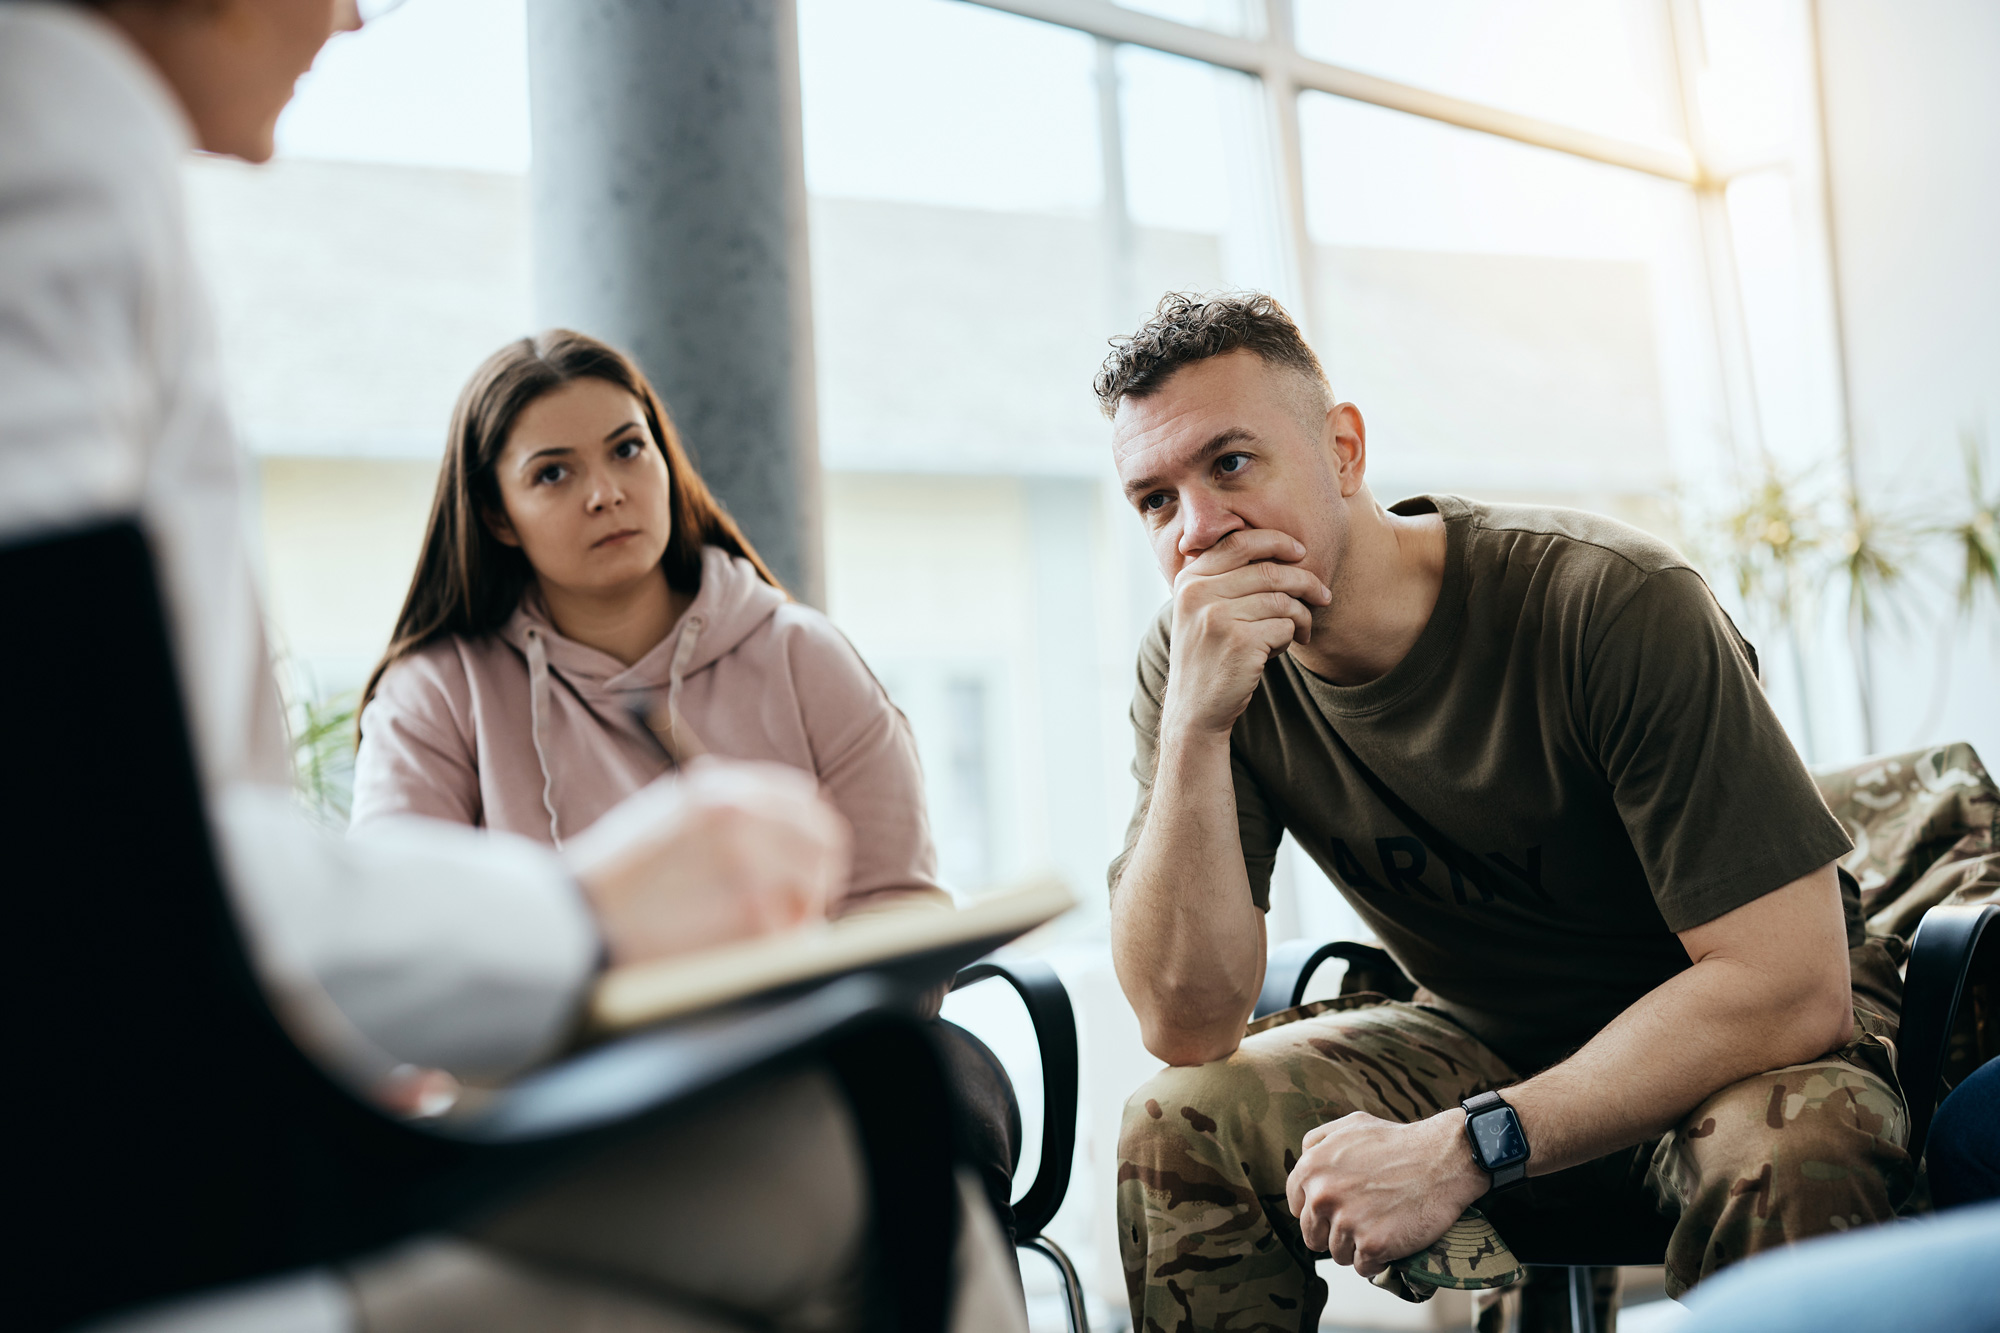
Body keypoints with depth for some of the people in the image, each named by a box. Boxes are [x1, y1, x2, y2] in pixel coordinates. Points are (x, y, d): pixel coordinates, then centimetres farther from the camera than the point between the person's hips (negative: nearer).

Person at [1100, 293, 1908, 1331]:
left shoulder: (1612, 603, -26)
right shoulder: (1196, 661, -13)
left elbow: (1791, 985, -28)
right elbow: (1186, 1026, -19)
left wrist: (1463, 1150, -31)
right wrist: (1194, 727, -33)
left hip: (1749, 1038, -3)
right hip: (1485, 1042, 3)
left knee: (1791, 1148, -37)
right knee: (1180, 1129, -20)